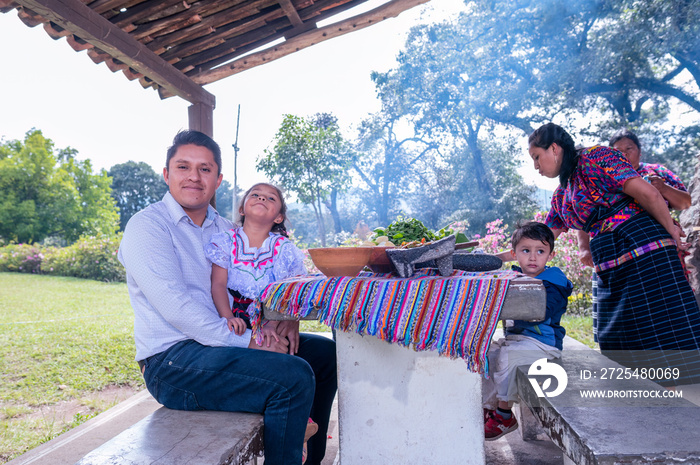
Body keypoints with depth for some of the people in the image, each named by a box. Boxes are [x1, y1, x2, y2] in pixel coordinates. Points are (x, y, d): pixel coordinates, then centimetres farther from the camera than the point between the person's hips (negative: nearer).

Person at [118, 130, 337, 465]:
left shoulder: (224, 230, 15)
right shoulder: (146, 226, -8)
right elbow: (176, 307, -20)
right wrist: (246, 342, -23)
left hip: (227, 343, 8)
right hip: (172, 360, -8)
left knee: (325, 352, 7)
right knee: (294, 376, -27)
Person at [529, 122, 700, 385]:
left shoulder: (595, 157, -5)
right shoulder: (561, 196, 19)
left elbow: (645, 192, -13)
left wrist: (671, 230, -3)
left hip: (645, 252, -8)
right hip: (611, 273, 8)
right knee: (619, 356, 10)